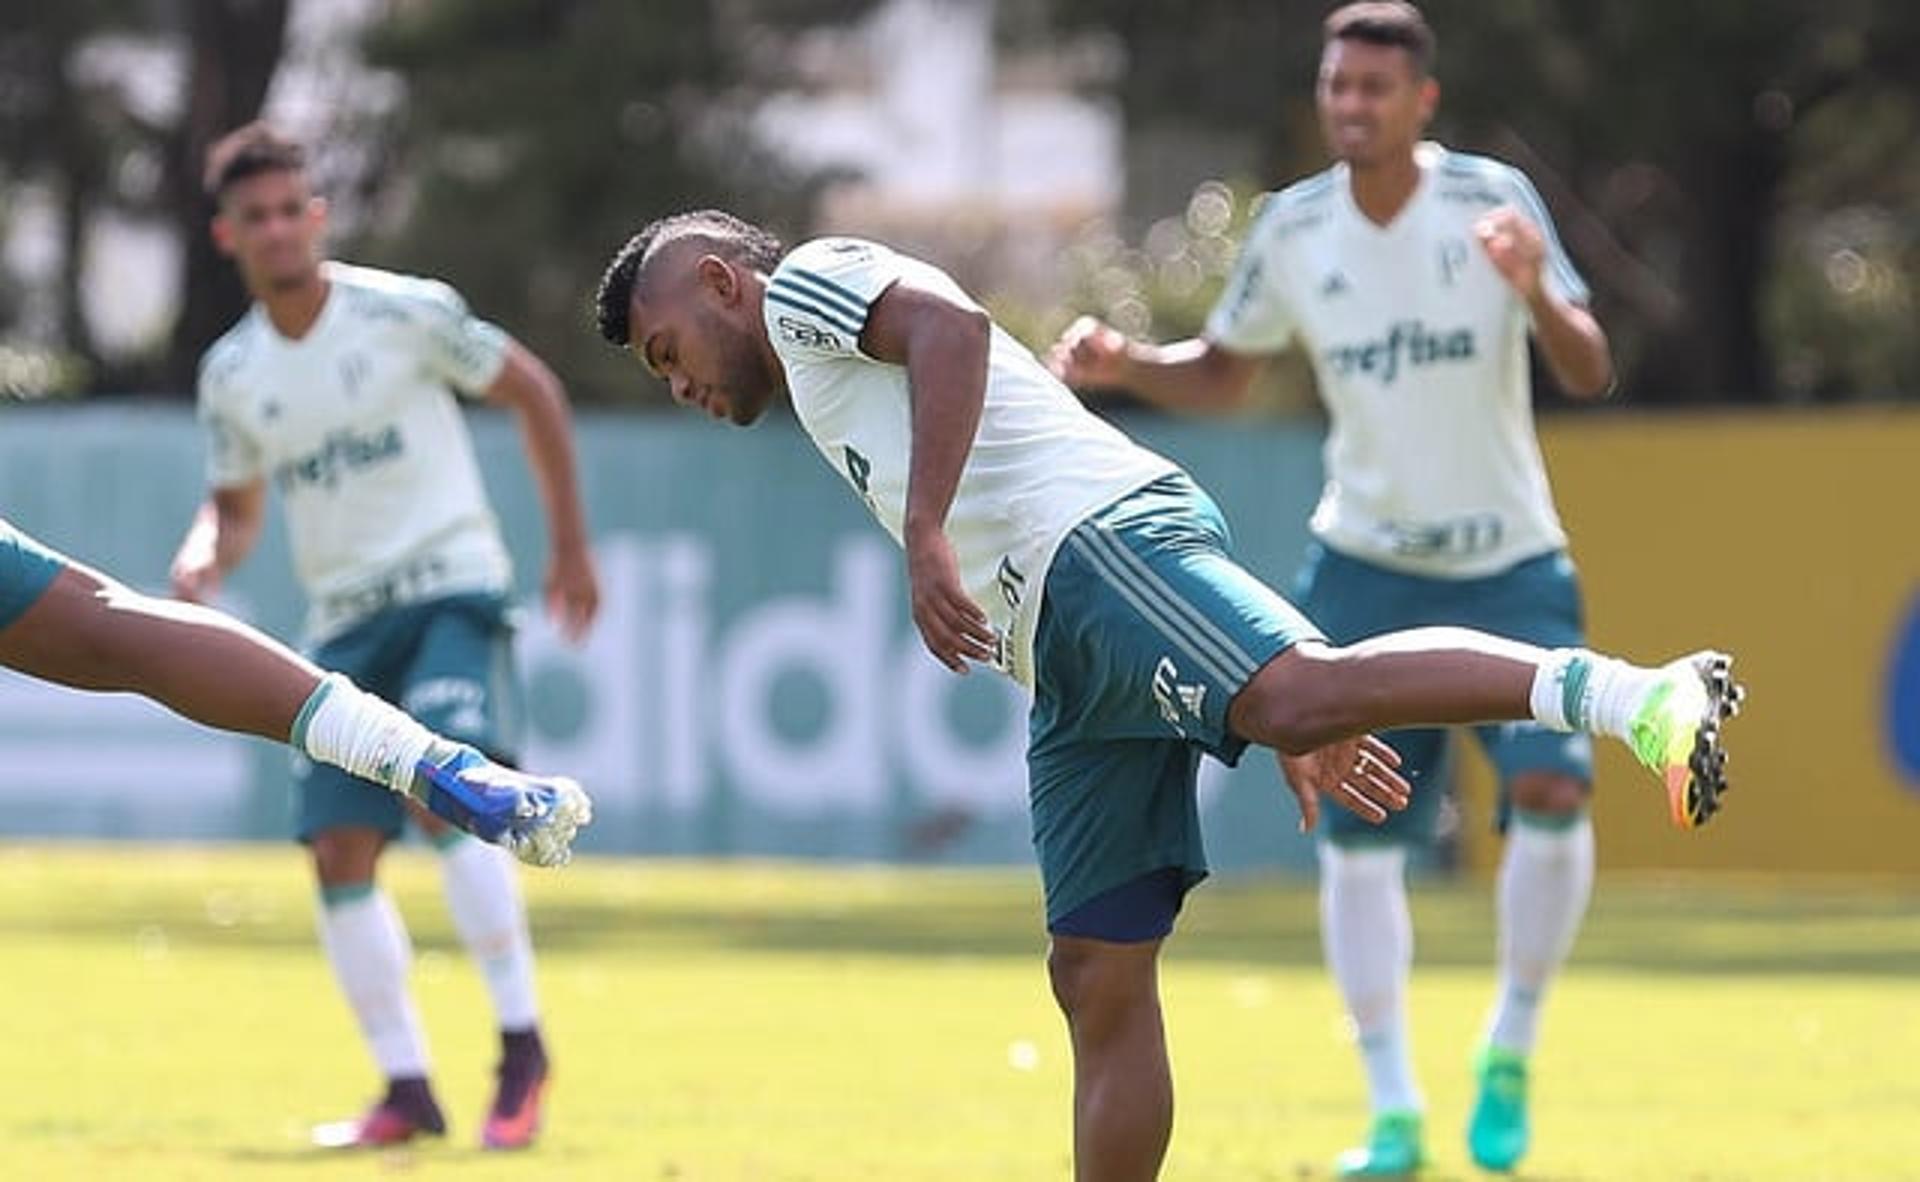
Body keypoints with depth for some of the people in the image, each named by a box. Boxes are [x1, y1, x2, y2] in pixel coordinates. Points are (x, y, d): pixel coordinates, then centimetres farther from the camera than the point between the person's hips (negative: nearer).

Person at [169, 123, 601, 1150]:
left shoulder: (407, 313, -7)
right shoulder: (230, 374, 5)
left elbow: (533, 391, 5)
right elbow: (236, 505, 19)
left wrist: (570, 547, 7)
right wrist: (204, 559, -6)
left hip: (449, 589, -5)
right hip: (344, 621, 5)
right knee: (340, 855, -3)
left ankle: (522, 1045, -18)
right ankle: (406, 1090, 6)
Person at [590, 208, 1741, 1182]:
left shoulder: (806, 281, 15)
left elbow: (950, 321, -10)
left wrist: (925, 533, -19)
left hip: (1100, 535, -10)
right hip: (1073, 674, 10)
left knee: (1300, 694, -36)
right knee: (1098, 980, 6)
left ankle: (1630, 698, -49)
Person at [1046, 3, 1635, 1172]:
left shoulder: (1491, 200, -10)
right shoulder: (1292, 229, -1)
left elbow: (1591, 373, -15)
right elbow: (1223, 374, 14)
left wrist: (1536, 293, -35)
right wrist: (1123, 362, -5)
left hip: (1512, 566, -2)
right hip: (1366, 569, 3)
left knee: (1552, 786, -21)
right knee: (1358, 836, -3)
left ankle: (1511, 1052, 0)